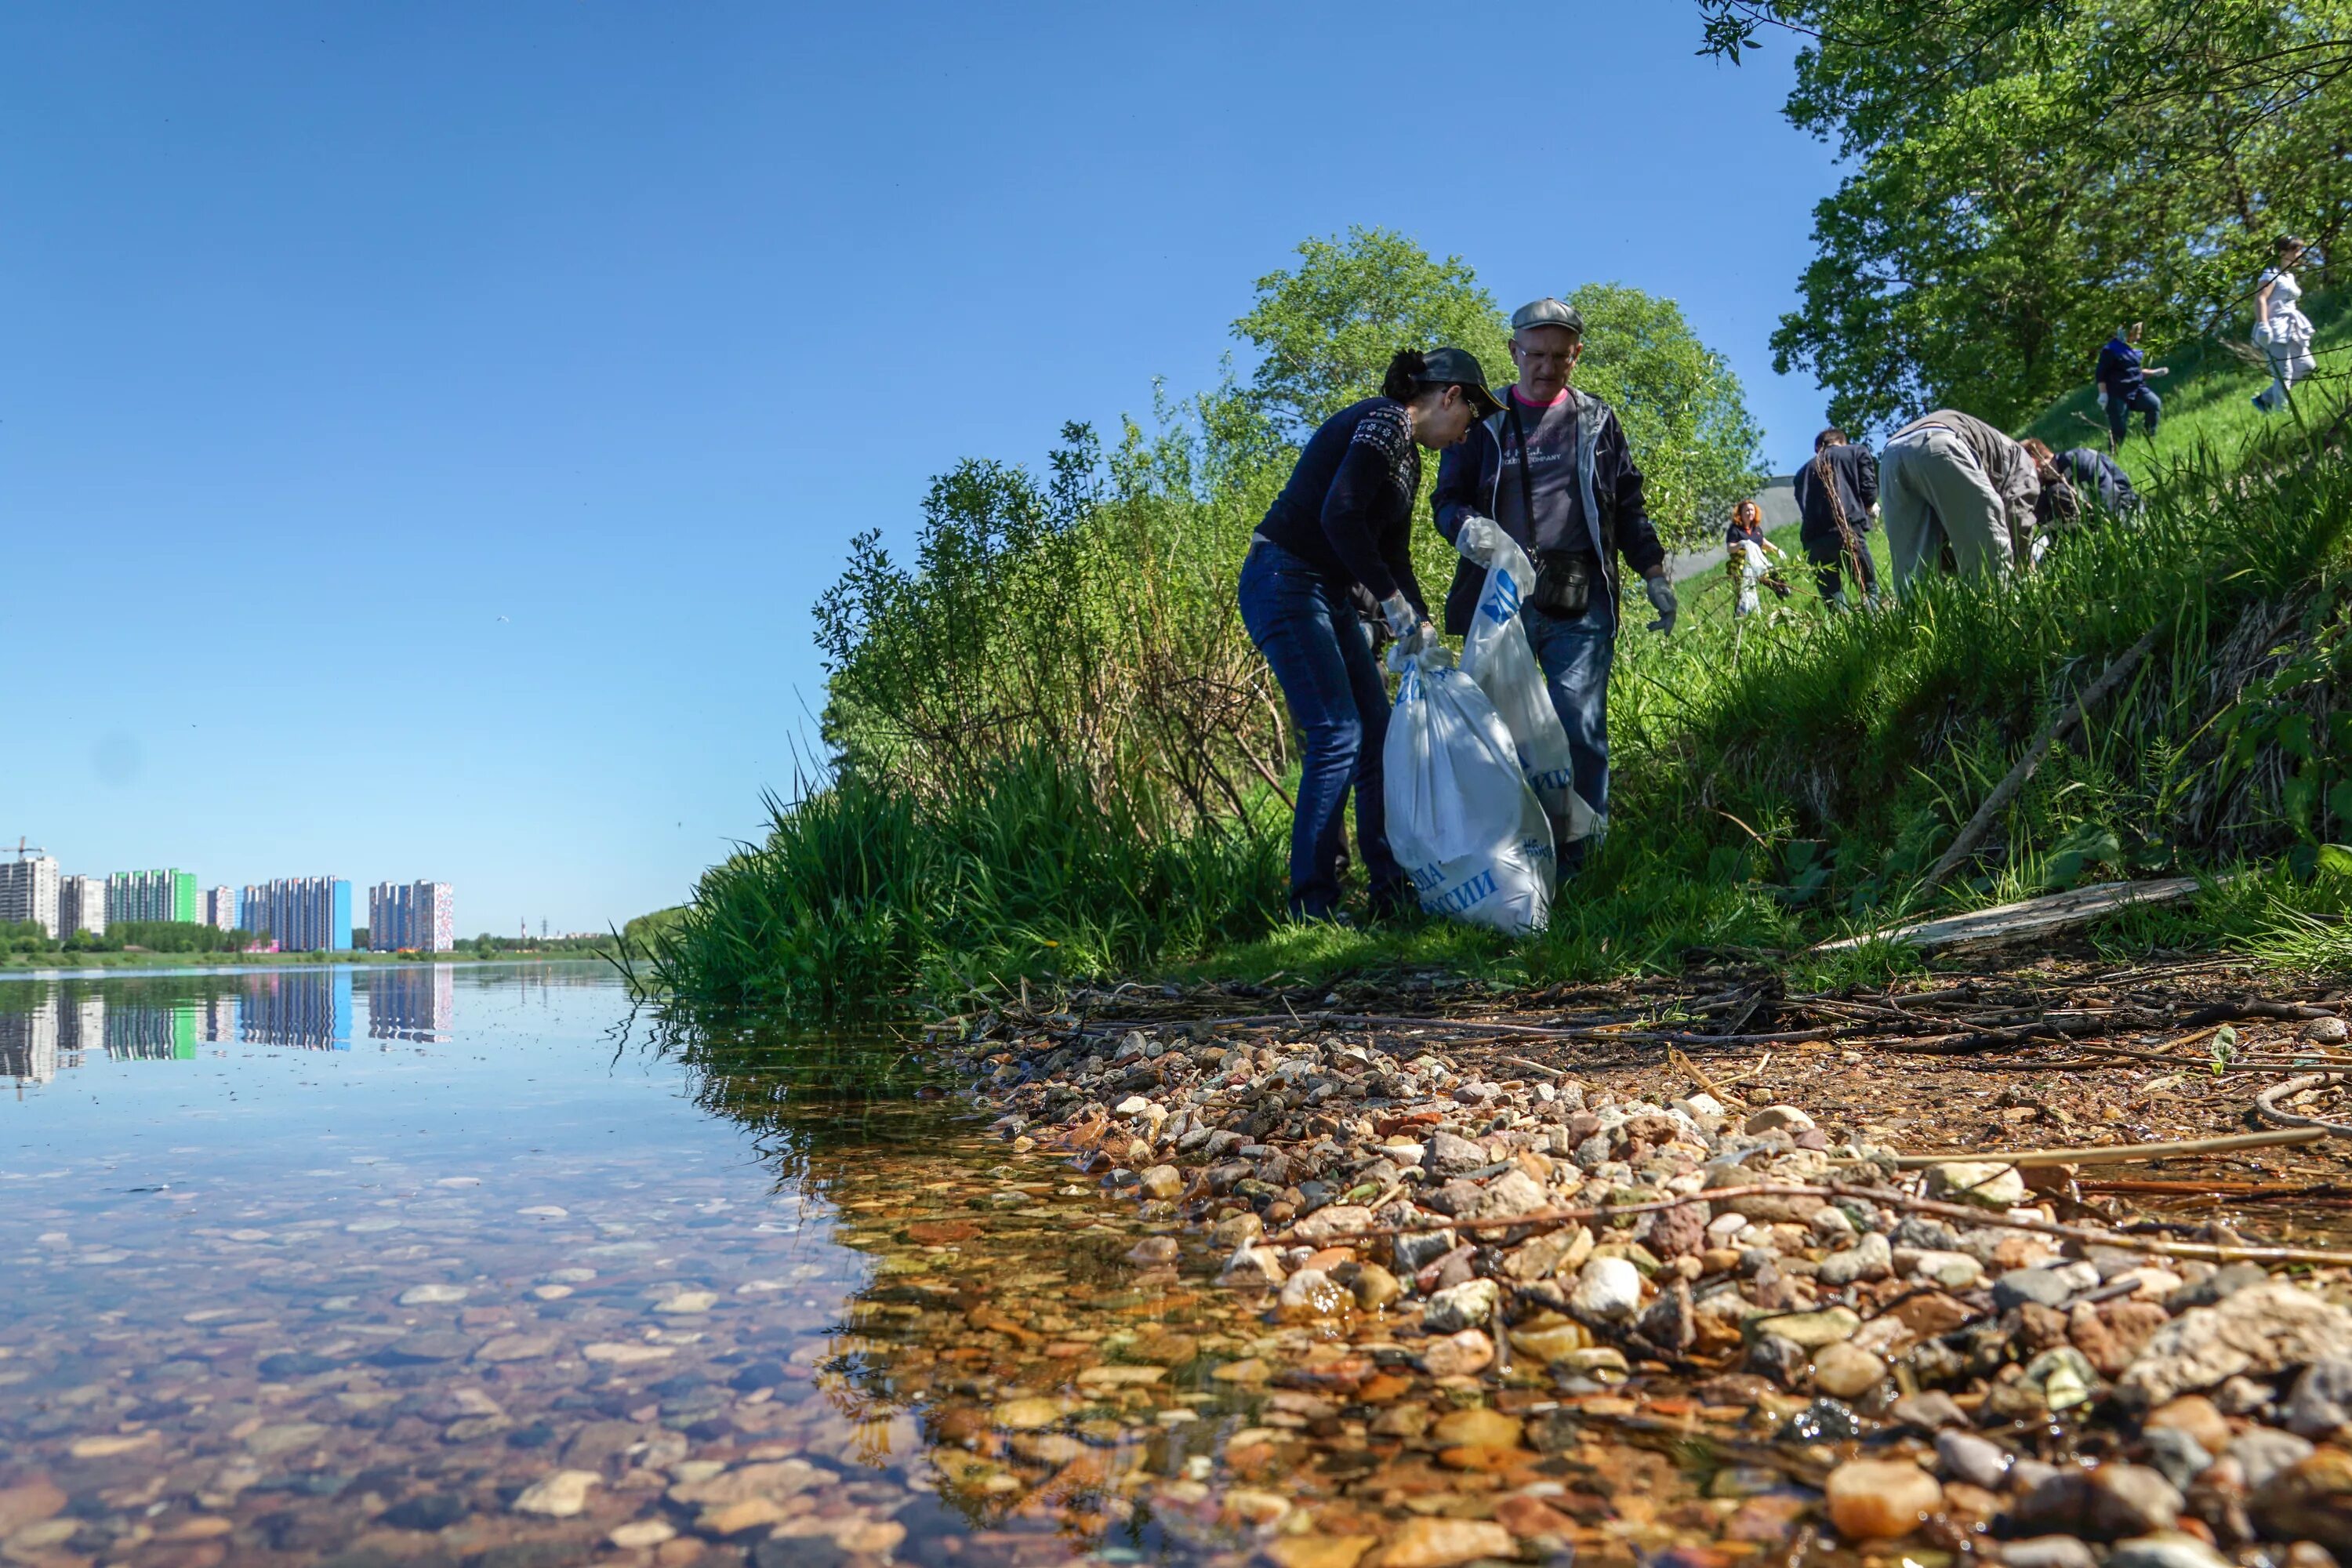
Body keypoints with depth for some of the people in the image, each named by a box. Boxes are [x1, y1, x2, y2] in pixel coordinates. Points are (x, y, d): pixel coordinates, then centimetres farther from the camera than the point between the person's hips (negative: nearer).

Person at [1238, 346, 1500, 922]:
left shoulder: (1409, 459, 18)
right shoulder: (1385, 421, -12)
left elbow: (1395, 557, 21)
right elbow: (1339, 514, -25)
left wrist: (1424, 630, 12)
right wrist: (1394, 602, -21)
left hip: (1329, 594, 10)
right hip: (1284, 584, -10)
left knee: (1378, 733, 8)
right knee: (1337, 736, -13)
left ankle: (1392, 888, 15)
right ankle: (1311, 907, -7)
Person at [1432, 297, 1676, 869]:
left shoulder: (1597, 420, 15)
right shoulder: (1485, 420, 11)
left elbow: (1628, 505, 20)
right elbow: (1446, 498, 9)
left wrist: (1654, 574, 12)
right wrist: (1467, 527, -14)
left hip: (1581, 603, 1)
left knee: (1582, 730, -3)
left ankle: (1576, 859, 5)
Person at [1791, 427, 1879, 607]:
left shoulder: (1804, 471, 26)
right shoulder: (1857, 452, 18)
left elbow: (1803, 506, 19)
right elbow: (1869, 491, 7)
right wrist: (1864, 510, 27)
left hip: (1812, 541, 3)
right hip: (1847, 531, -3)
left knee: (1833, 602, 7)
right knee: (1870, 589, 3)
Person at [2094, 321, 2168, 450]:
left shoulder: (2136, 348, 13)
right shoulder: (2111, 349, -10)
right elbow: (2101, 373, -12)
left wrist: (2154, 372, 10)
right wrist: (2103, 394, -18)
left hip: (2137, 389, 6)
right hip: (2118, 394, -6)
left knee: (2155, 404, -19)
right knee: (2119, 427, -5)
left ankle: (2149, 439, -7)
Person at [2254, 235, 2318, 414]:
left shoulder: (2290, 275, 19)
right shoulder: (2272, 273, -8)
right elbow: (2260, 298, -20)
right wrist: (2262, 325, -30)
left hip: (2292, 329, 10)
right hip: (2276, 329, -10)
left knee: (2307, 366, 8)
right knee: (2284, 375, -10)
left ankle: (2265, 399, 13)